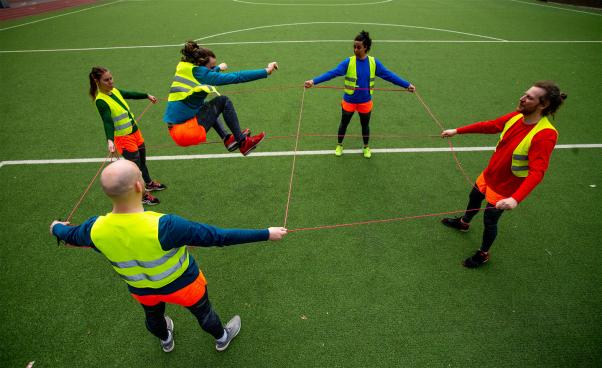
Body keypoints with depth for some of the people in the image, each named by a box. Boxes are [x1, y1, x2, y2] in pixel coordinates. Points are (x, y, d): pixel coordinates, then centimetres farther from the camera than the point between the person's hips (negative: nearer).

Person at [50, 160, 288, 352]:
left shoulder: (96, 229, -28)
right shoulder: (163, 227, -44)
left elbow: (71, 236, -2)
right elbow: (217, 237, -41)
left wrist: (57, 227, 23)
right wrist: (266, 234, -34)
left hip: (141, 290, 4)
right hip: (181, 284, -4)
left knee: (153, 316, 37)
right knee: (203, 312, 28)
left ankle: (165, 340, 71)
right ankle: (222, 338, 59)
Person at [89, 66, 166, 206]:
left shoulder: (115, 91, 2)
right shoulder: (101, 101, -22)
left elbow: (131, 94, 21)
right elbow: (107, 121, -33)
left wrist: (147, 95, 35)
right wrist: (110, 140, -48)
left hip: (135, 132, 8)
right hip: (124, 138, -8)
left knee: (142, 160, 24)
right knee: (136, 166, 4)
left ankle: (149, 184, 48)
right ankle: (142, 195, 24)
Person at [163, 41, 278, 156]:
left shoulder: (184, 68, 9)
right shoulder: (199, 73, -14)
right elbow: (236, 77, -17)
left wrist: (218, 68, 50)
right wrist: (266, 71, -14)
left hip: (175, 129, 9)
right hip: (186, 132, -9)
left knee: (207, 107, 32)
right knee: (223, 101, -4)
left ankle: (227, 139, 22)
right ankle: (243, 143, 1)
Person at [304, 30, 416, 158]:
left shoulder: (374, 62, -8)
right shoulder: (348, 62, -14)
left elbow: (389, 75, -5)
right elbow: (332, 73, -22)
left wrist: (407, 85, -9)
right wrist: (314, 81, -34)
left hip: (365, 102, 1)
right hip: (349, 101, -1)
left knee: (365, 125, 19)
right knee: (344, 124, 17)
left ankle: (366, 147, 42)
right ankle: (339, 145, 40)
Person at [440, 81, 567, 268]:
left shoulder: (545, 135, -32)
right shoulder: (516, 116, -13)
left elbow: (537, 172, -38)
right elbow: (489, 125, 2)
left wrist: (516, 199, -50)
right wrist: (457, 131, 6)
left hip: (505, 187, -6)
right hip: (489, 174, 6)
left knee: (489, 220, 10)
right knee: (474, 198, 29)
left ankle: (483, 254, 39)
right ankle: (463, 223, 62)